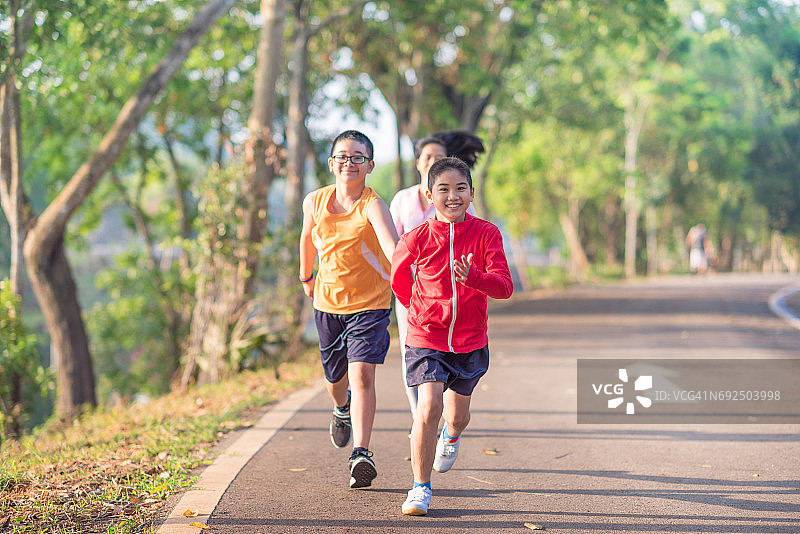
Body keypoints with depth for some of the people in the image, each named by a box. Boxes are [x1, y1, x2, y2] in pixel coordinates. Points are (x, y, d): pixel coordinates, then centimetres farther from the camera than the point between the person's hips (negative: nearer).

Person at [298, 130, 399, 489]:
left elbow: (391, 244, -38)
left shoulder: (372, 206, -19)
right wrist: (306, 277, 27)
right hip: (328, 302, 5)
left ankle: (361, 454, -21)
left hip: (371, 303, -4)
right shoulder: (315, 202, -5)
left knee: (362, 374, -20)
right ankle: (342, 410, 55)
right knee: (335, 377, 19)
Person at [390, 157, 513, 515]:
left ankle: (451, 436, 59)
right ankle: (421, 489, -5)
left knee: (457, 412, 20)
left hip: (470, 341, 2)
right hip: (425, 339, -2)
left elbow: (504, 286, -16)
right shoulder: (417, 238, -9)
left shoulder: (486, 234, -8)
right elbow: (399, 275, 12)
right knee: (428, 409, -19)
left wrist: (474, 277, -34)